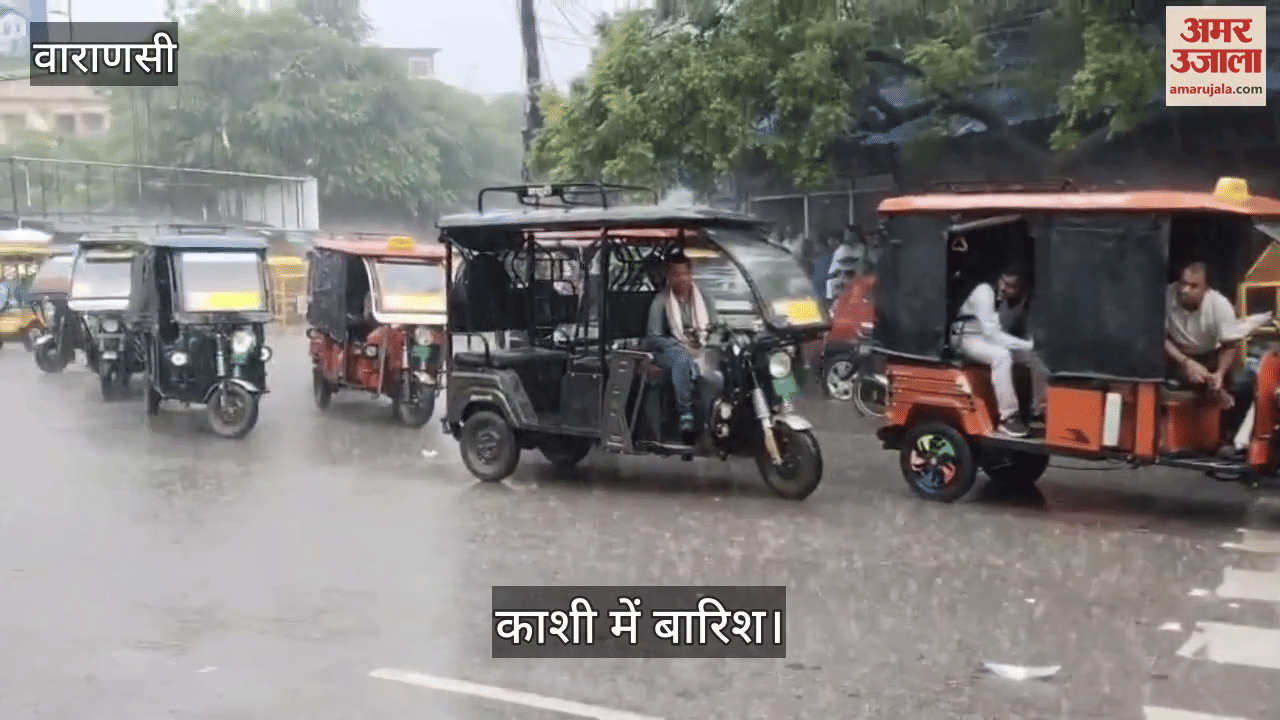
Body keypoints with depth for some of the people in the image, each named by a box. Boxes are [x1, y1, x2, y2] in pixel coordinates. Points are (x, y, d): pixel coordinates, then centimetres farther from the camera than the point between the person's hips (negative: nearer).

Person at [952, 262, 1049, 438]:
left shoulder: (1023, 300, -6)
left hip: (998, 338, 7)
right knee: (1002, 356, -35)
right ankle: (1008, 418, -32)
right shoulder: (985, 292, -27)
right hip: (969, 337, -7)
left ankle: (1038, 410, 6)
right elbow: (991, 332, -34)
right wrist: (1029, 345, -36)